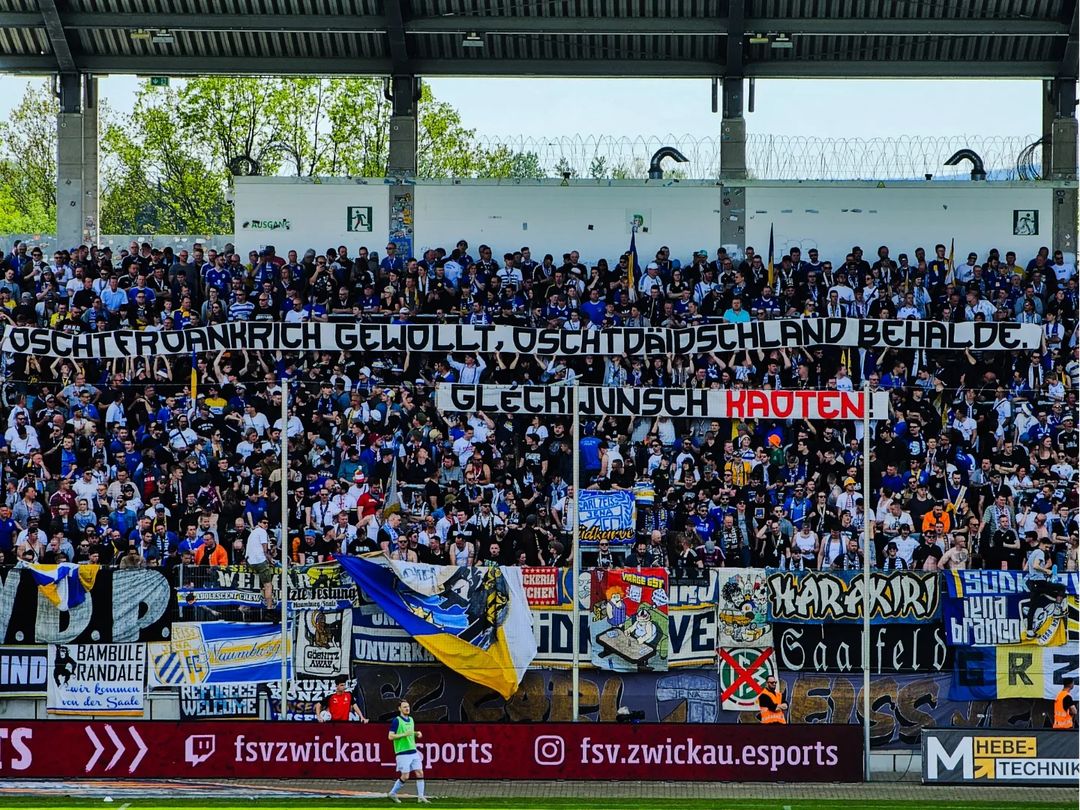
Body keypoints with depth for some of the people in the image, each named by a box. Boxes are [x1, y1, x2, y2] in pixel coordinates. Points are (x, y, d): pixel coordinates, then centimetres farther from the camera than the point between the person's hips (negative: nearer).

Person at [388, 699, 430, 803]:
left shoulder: (411, 720, 14)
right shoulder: (396, 721, -8)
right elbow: (391, 736, -12)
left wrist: (416, 733, 7)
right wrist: (404, 734, -20)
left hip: (413, 751, 7)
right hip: (402, 753, -7)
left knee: (420, 773, -1)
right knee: (405, 776, -7)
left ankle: (421, 797, 3)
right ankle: (393, 793, 13)